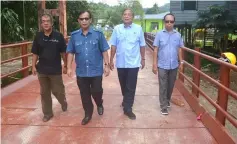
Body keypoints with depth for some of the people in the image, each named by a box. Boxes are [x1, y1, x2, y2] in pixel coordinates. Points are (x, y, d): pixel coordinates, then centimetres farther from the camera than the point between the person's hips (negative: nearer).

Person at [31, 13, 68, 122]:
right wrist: (34, 66, 2)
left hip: (56, 70, -3)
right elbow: (35, 53, 6)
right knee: (44, 93, 11)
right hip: (42, 70, 3)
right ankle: (47, 113, 26)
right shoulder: (38, 36, 1)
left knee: (58, 91, 6)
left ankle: (63, 102, 39)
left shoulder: (58, 36, -6)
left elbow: (63, 53, -1)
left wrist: (65, 65, -1)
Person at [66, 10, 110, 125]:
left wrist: (106, 65, -4)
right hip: (81, 72, 2)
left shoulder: (98, 34, -5)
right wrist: (69, 67, 1)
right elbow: (70, 52, 5)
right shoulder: (74, 35, 1)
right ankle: (88, 114, 31)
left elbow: (104, 51, -2)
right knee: (84, 95, 12)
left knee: (96, 91, 4)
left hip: (96, 71, -2)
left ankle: (99, 104, 38)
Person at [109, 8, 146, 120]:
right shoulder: (117, 29, 1)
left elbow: (142, 45, 4)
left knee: (131, 87, 0)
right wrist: (111, 60, 1)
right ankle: (127, 100, 41)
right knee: (123, 85, 17)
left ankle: (127, 108, 9)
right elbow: (113, 46, 3)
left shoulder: (138, 29, -2)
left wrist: (143, 59, 6)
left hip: (133, 63, -2)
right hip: (120, 63, 2)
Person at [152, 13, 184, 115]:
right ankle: (164, 106, 12)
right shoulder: (159, 34, -5)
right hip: (162, 65, -3)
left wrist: (181, 62, 7)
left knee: (171, 85, 16)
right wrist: (154, 64, -9)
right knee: (163, 86, 2)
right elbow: (155, 50, -5)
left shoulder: (178, 35, 2)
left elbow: (179, 50, 9)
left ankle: (167, 100, 38)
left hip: (174, 65, 3)